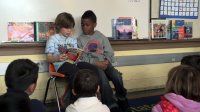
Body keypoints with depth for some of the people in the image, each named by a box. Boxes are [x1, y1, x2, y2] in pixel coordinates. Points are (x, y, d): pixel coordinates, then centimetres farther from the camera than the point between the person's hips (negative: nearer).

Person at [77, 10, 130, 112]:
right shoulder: (80, 39, 7)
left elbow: (109, 52, 9)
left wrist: (106, 61, -14)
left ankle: (122, 99, 0)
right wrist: (96, 63, -17)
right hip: (91, 65, -2)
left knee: (117, 76, -26)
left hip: (104, 63, 3)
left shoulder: (101, 36, 14)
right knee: (103, 78, -33)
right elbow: (82, 58, -4)